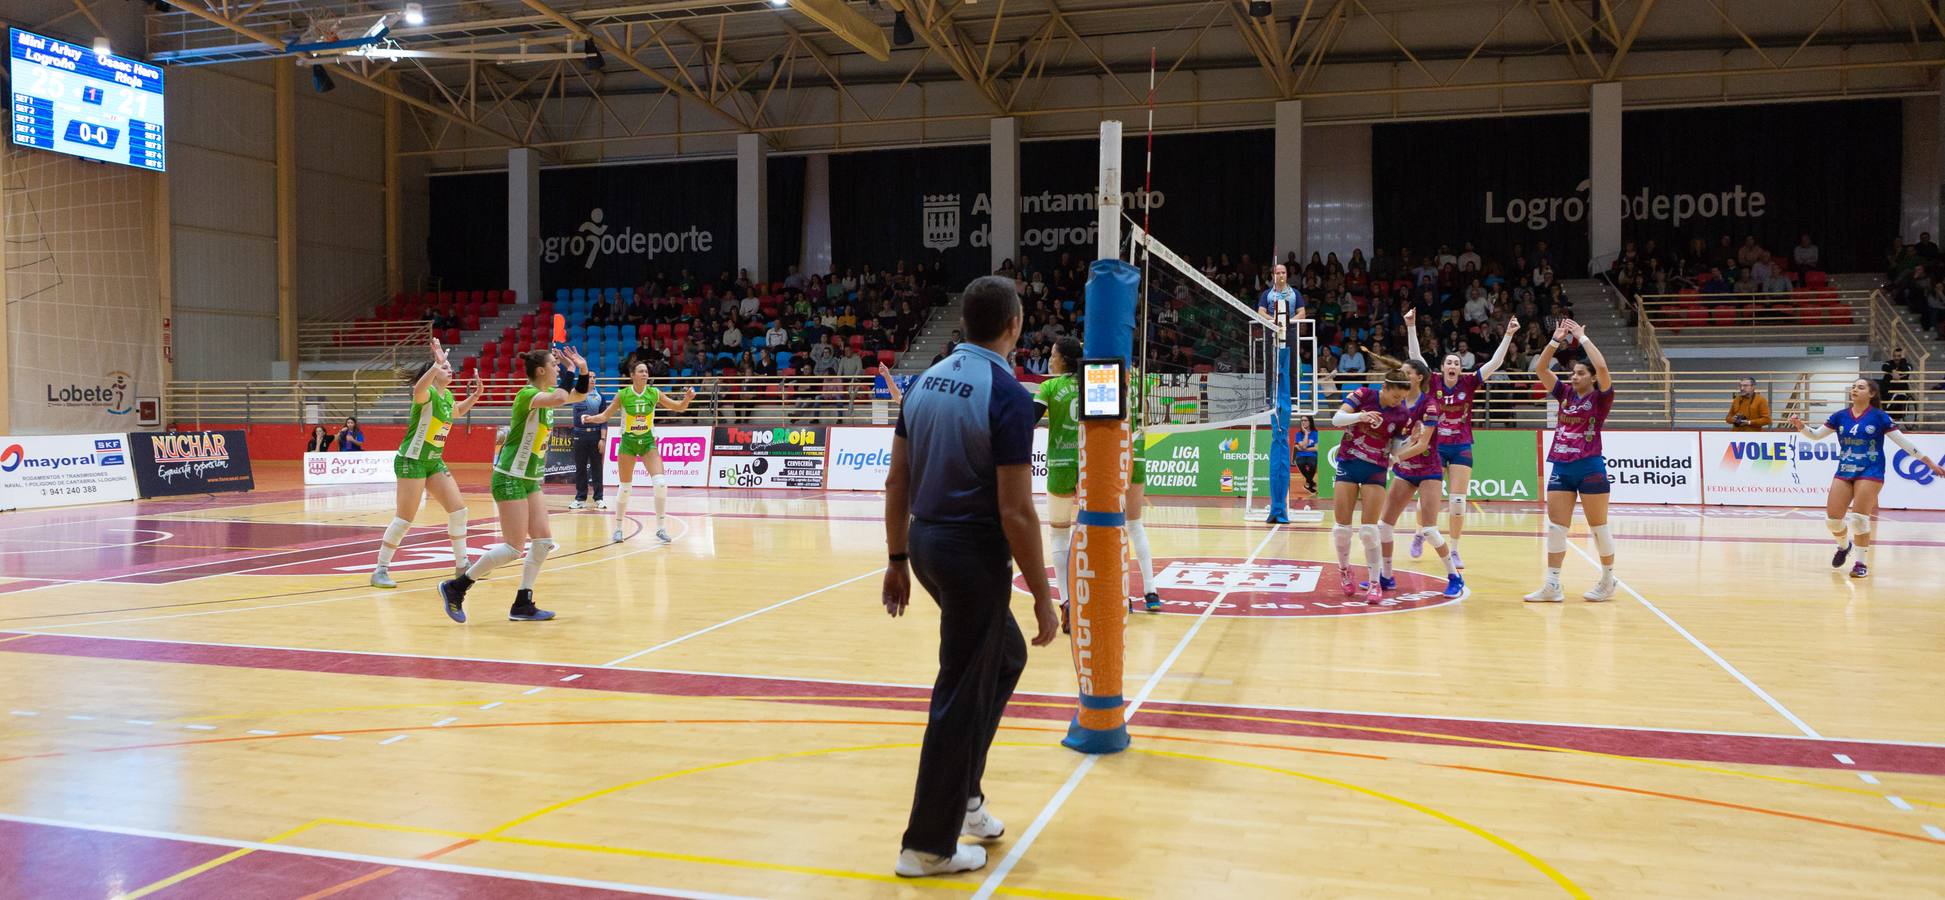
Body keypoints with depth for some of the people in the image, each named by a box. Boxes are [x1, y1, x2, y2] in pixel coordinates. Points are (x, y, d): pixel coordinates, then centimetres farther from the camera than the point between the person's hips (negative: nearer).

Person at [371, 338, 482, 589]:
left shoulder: (447, 396, 9)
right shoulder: (427, 393, -15)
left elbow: (456, 412, 33)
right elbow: (418, 391, -42)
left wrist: (473, 397, 17)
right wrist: (437, 364, -52)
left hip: (435, 462, 8)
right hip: (412, 461, -8)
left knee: (458, 510, 3)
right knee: (404, 519, -9)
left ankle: (461, 564, 13)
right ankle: (381, 570, 2)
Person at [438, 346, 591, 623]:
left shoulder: (548, 392, 8)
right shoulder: (527, 394, -18)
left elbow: (578, 396, 22)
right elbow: (561, 399, -38)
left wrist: (583, 370, 3)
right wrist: (571, 374, -21)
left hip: (530, 479, 9)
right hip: (510, 478, -9)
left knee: (543, 540, 3)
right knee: (513, 547, -9)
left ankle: (522, 605, 9)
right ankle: (455, 587, 3)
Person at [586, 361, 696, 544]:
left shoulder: (654, 393, -6)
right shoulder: (623, 394, -10)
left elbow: (679, 407, -1)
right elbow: (605, 415, -3)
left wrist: (687, 398, -21)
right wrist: (590, 418, -22)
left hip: (648, 441, 1)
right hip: (628, 441, -1)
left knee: (661, 482, -15)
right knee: (625, 487, 4)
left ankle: (661, 527, -5)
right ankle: (618, 528, 22)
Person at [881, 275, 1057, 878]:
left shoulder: (926, 381, 6)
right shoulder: (1007, 395, -16)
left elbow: (897, 480, 8)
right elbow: (1016, 511, -18)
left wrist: (898, 561, 16)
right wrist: (1042, 596, -11)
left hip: (927, 542, 8)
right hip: (973, 553, -8)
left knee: (1006, 656, 25)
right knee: (960, 695, 3)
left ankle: (963, 794, 29)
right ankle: (928, 845, 14)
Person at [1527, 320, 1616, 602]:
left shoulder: (1601, 397, -3)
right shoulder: (1565, 393, 11)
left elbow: (1602, 367, -20)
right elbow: (1540, 368, 6)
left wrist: (1581, 337, -13)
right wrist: (1557, 339, -2)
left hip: (1590, 467, -5)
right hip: (1561, 467, 5)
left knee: (1598, 526, 4)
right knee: (1555, 527, 2)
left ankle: (1608, 581, 18)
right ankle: (1552, 586, 3)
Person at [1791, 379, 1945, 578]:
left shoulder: (1880, 417, -5)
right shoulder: (1840, 416, 6)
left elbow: (1904, 442, -2)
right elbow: (1816, 435, 8)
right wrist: (1800, 426, -13)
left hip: (1870, 473, -4)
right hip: (1844, 472, 4)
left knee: (1859, 518, -12)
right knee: (1832, 518, -1)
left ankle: (1862, 563, 3)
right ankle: (1844, 546, 31)